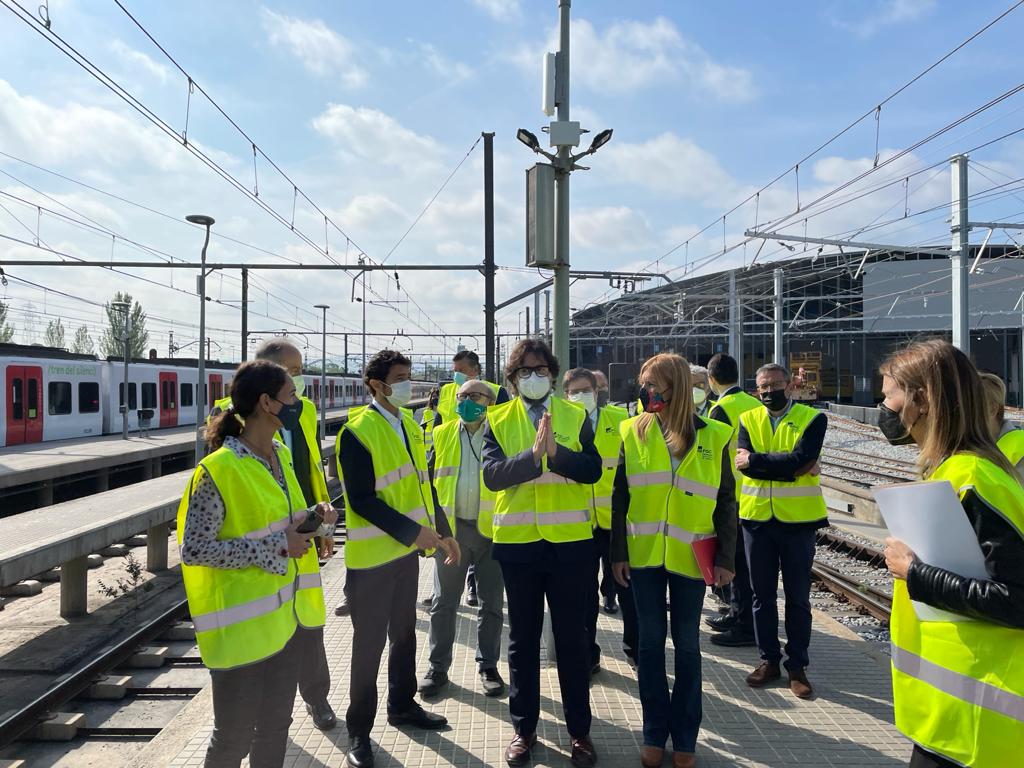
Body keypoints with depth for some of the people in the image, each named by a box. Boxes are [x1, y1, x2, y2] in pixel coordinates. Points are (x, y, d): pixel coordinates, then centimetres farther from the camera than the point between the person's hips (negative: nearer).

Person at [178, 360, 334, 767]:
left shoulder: (281, 455, 5)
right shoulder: (218, 471, -19)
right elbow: (193, 550, -19)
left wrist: (311, 513, -2)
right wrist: (275, 547, -21)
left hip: (287, 614, 7)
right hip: (242, 624, -7)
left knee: (276, 724, 20)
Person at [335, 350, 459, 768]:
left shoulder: (410, 425, 7)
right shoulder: (357, 431, -17)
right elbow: (361, 499, -21)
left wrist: (442, 530, 9)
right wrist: (413, 531, -23)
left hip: (408, 547, 7)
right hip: (372, 554, -7)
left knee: (404, 631, 20)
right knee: (369, 641, 5)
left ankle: (403, 705, 38)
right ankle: (359, 730, 21)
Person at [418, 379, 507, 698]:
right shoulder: (442, 435, 7)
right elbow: (428, 478, 9)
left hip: (491, 528, -1)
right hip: (451, 528, 2)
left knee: (492, 603, 9)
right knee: (444, 602, 9)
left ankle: (488, 666, 24)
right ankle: (438, 667, 22)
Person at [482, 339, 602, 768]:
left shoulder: (576, 416, 2)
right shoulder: (497, 420, 1)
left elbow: (593, 470, -11)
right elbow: (492, 474, -13)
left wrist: (556, 452, -27)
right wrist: (533, 454, -27)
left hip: (570, 541, 0)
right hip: (517, 542, 1)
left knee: (572, 637, 10)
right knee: (523, 638, 13)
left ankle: (580, 731, 26)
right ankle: (524, 729, 28)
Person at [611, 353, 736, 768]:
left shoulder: (712, 436, -3)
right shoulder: (633, 431, -1)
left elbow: (725, 502, 2)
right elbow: (620, 497, 2)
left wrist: (726, 557, -3)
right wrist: (618, 552, -1)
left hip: (690, 557, -1)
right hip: (644, 554, 1)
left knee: (687, 644, 10)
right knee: (650, 641, 10)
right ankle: (654, 733, 25)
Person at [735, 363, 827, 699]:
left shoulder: (812, 418, -4)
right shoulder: (748, 419, 4)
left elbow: (800, 459, -20)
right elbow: (743, 462, -11)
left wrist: (756, 460, -15)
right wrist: (788, 467, -17)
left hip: (798, 519, -2)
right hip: (757, 517, 3)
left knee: (798, 597, 9)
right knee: (762, 594, 12)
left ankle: (797, 666, 22)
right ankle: (769, 659, 27)